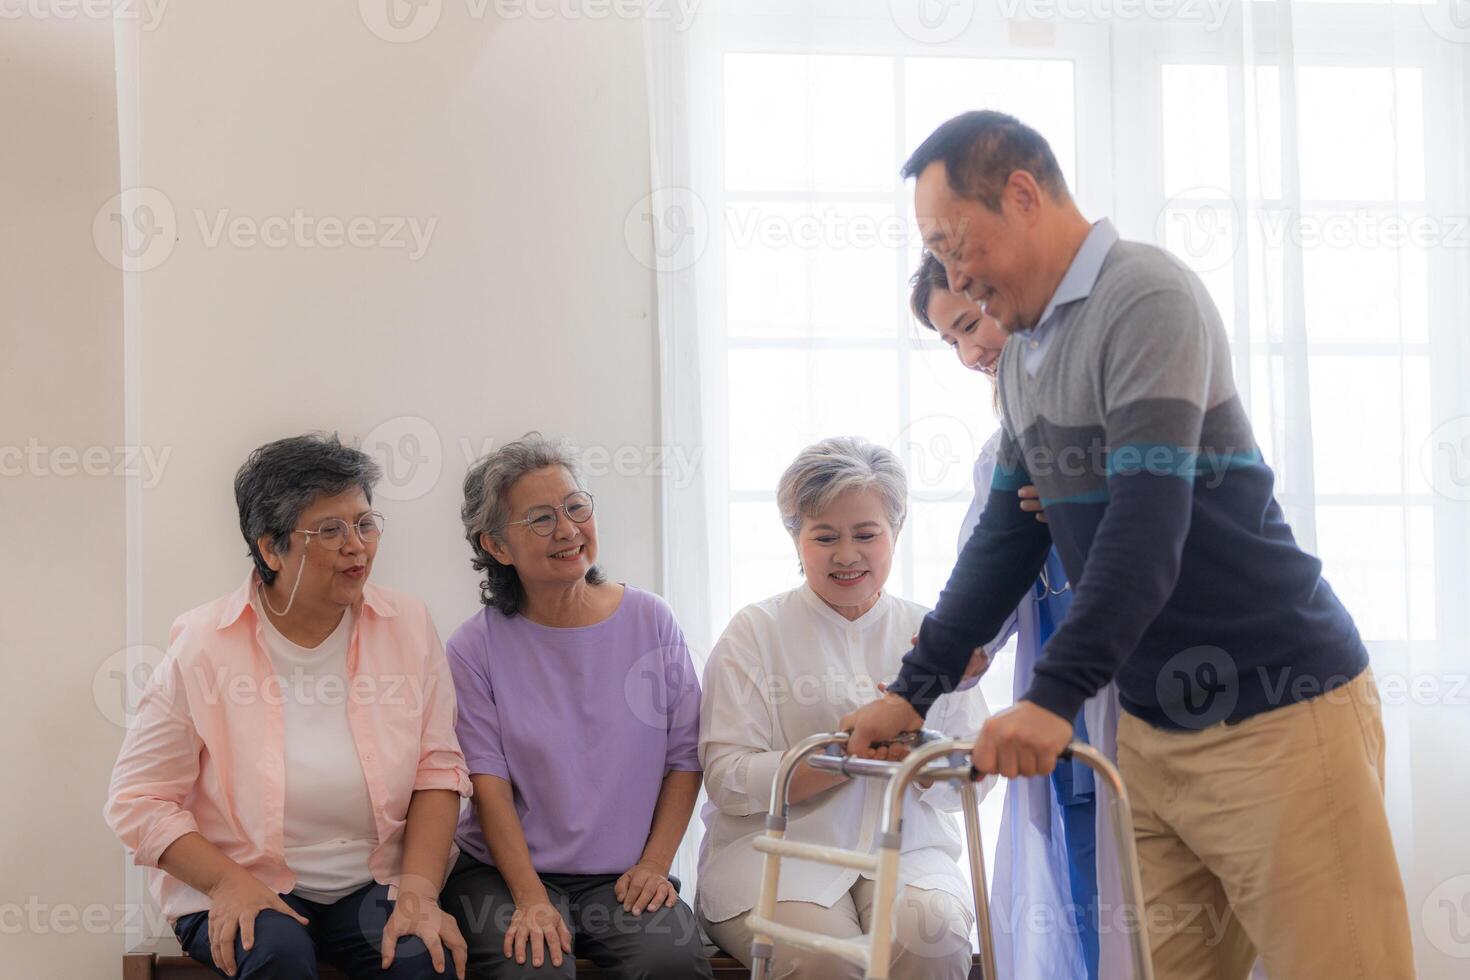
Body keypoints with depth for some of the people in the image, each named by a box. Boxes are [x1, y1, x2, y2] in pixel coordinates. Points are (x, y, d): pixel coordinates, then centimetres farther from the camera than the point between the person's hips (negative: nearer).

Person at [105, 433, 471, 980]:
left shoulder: (408, 627, 0)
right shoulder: (203, 647, -8)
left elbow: (438, 766, 0)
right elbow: (139, 800, -6)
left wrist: (420, 889, -12)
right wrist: (228, 882, -19)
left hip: (374, 884, 1)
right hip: (243, 888, -1)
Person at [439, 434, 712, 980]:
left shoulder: (650, 622, 4)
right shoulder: (476, 648, -1)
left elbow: (684, 758, 6)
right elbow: (489, 781, -7)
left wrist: (655, 863, -4)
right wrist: (532, 899, -16)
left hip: (624, 876, 2)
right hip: (504, 871, -1)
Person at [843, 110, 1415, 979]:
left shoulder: (1148, 296, -13)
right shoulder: (1026, 353, 12)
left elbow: (1148, 523, -23)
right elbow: (1007, 538, 17)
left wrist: (1055, 697, -29)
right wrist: (915, 689, 12)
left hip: (1278, 711, -8)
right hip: (1154, 723, 8)